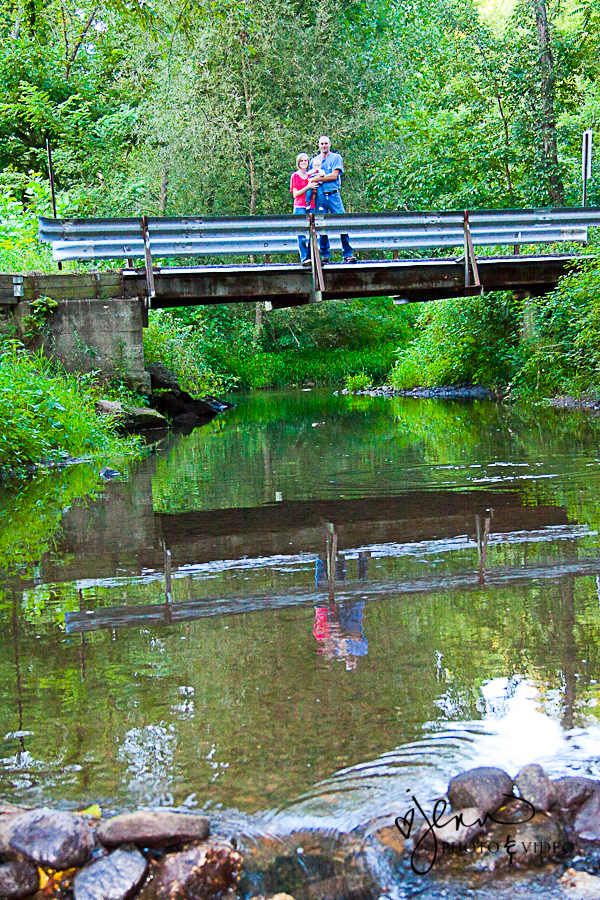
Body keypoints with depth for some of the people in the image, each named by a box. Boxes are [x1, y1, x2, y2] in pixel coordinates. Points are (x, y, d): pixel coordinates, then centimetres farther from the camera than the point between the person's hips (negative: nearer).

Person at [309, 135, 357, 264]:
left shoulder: (336, 157, 9)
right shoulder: (314, 160, 19)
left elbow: (334, 175, -4)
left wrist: (318, 179, -5)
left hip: (333, 194, -2)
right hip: (319, 196, 2)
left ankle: (347, 254, -8)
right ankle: (325, 255, 5)